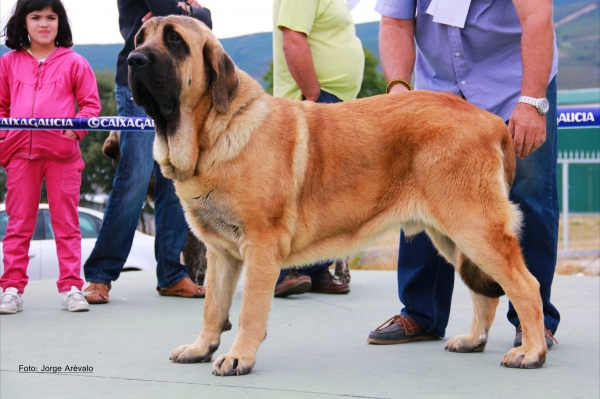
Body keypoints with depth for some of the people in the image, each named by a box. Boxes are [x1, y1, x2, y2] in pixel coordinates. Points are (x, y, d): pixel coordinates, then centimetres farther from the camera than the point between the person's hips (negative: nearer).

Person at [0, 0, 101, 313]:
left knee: (66, 222, 4)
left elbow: (91, 104, 5)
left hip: (62, 152, -2)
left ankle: (71, 288, 8)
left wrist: (78, 126, -12)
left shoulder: (74, 62, 6)